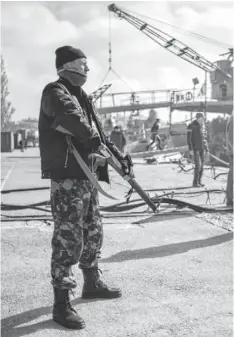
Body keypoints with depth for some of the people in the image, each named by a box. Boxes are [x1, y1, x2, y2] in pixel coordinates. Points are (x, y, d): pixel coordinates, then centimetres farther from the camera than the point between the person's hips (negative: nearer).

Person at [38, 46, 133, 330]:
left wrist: (116, 153, 16)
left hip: (87, 176, 10)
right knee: (68, 238, -9)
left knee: (92, 233, 19)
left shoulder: (81, 96, 20)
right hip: (66, 176, -10)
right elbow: (69, 115, -30)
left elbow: (97, 130, 24)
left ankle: (92, 284, 37)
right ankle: (61, 304, -1)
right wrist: (91, 139, -32)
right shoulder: (55, 92, -9)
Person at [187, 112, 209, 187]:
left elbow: (205, 138, 16)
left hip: (202, 149, 7)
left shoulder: (203, 126, 10)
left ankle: (199, 181, 15)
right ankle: (195, 182, -5)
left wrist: (207, 149, 13)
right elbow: (189, 138, -13)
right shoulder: (191, 126, -11)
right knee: (198, 165, -13)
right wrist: (190, 149, -19)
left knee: (202, 165, 5)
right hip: (195, 148, -7)